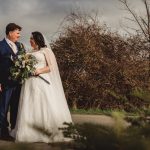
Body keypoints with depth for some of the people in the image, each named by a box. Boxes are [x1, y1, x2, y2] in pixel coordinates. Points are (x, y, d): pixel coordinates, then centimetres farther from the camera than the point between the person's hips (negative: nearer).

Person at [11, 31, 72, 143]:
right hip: (30, 83, 6)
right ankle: (31, 133, 6)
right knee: (30, 108, 2)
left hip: (42, 82, -6)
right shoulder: (30, 53, 19)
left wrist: (39, 71, -17)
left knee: (46, 107, -8)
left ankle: (53, 133, -1)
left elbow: (51, 67, -4)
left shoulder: (46, 50, 2)